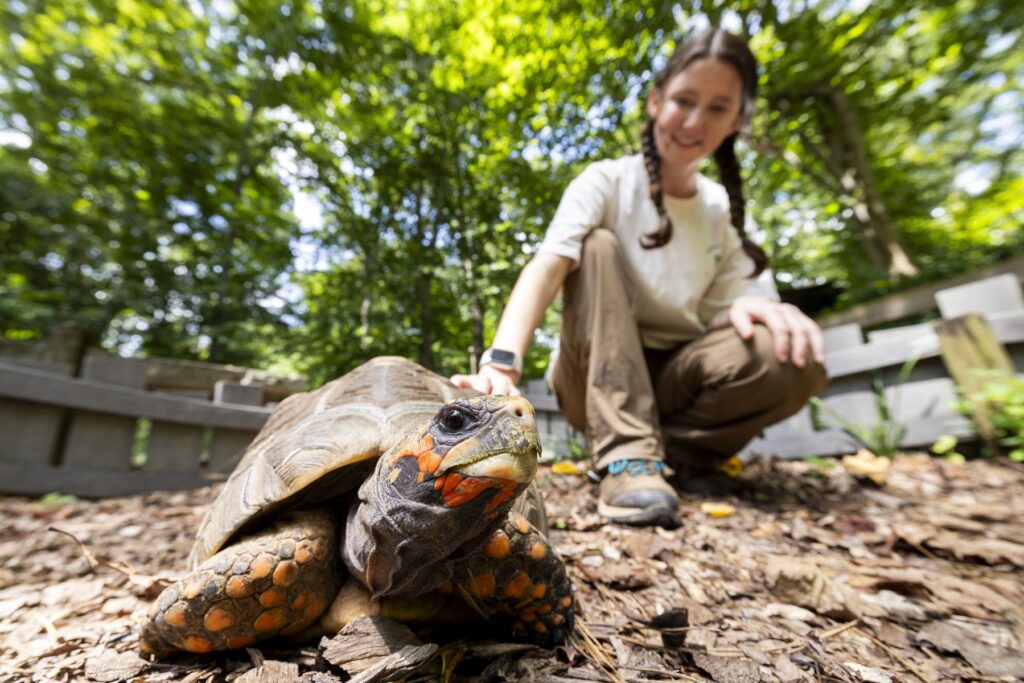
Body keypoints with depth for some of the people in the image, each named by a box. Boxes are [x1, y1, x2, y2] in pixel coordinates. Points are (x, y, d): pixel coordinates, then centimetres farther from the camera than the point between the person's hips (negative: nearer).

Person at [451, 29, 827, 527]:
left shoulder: (725, 212, 5)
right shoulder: (605, 182, -8)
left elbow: (729, 306, -1)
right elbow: (547, 267, -26)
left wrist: (755, 308, -26)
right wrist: (503, 363, -43)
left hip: (671, 379, 3)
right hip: (595, 378, -2)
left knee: (795, 362, -25)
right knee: (598, 244, -27)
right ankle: (627, 456, -33)